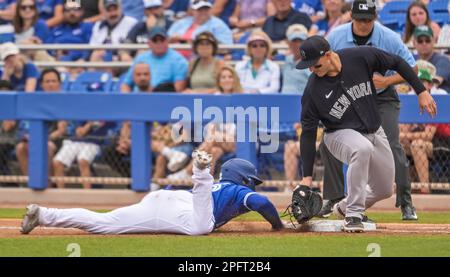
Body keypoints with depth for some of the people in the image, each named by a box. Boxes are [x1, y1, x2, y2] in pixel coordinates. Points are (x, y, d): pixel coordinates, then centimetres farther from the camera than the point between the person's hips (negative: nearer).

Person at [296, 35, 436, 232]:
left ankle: (345, 207, 35)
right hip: (341, 134, -4)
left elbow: (397, 63, -4)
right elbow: (308, 133, -15)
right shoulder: (313, 90, -21)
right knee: (362, 149, -38)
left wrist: (421, 91, -7)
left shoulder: (360, 57, -19)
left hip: (374, 131, 4)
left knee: (385, 190, 8)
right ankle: (353, 215, -28)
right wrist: (307, 176, -18)